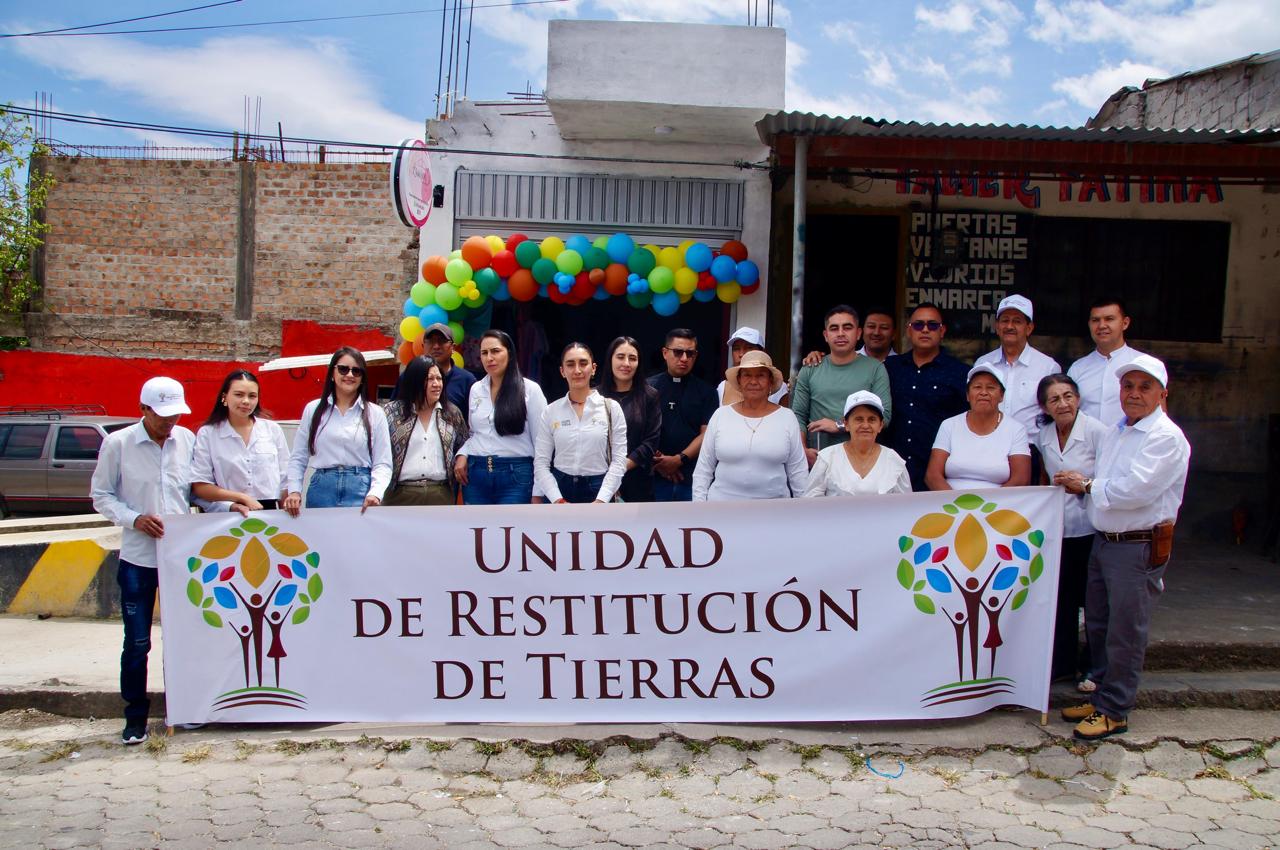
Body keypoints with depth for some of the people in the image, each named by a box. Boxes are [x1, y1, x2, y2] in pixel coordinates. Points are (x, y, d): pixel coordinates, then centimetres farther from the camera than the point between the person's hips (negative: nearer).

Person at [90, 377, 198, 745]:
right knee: (137, 642, 3)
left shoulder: (188, 440, 2)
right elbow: (101, 495, 1)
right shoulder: (118, 443, -4)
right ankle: (135, 716, 17)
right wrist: (134, 518, -14)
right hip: (138, 558, -2)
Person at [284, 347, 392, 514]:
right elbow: (298, 458, 11)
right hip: (322, 489, 1)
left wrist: (375, 493, -15)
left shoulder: (375, 413, 6)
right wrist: (294, 491, -3)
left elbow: (382, 463, 2)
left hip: (360, 491, -1)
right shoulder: (313, 409, 10)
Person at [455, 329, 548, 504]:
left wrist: (538, 491, -7)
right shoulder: (476, 389, 11)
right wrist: (461, 454, 0)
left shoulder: (530, 389, -3)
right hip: (476, 475, 5)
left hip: (515, 476, -4)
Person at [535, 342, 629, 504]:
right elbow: (541, 463, 0)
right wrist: (558, 501, -12)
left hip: (599, 491, -1)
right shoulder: (551, 411, 2)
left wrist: (600, 501, -14)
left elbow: (619, 460, -4)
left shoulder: (611, 407, -1)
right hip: (561, 490, 1)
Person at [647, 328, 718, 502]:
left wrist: (679, 459, -13)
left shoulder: (705, 391, 5)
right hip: (656, 476, 0)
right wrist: (657, 461, -9)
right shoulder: (649, 387, 5)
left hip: (693, 476, 0)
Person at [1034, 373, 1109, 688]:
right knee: (1060, 600, 11)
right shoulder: (1044, 436, 5)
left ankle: (1095, 668, 22)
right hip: (1058, 529, 5)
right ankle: (1061, 663, 25)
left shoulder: (1096, 431, -13)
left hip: (1092, 529, -5)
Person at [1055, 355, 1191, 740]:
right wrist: (1081, 486, -4)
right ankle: (1102, 697, 30)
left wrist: (1087, 485, -9)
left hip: (1139, 548, -8)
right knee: (1097, 625, 16)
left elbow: (1136, 490, -23)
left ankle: (1114, 711, 11)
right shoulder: (1116, 431, 14)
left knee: (1124, 633, 0)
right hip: (1103, 540, 9)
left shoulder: (1166, 438, -14)